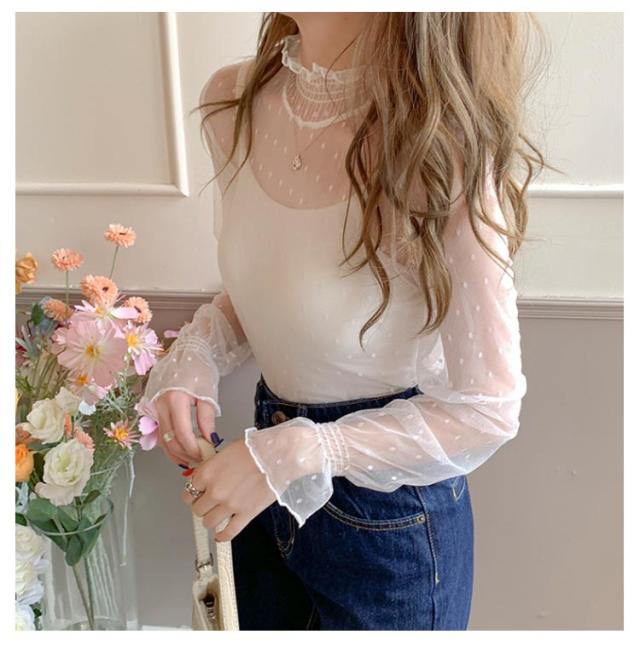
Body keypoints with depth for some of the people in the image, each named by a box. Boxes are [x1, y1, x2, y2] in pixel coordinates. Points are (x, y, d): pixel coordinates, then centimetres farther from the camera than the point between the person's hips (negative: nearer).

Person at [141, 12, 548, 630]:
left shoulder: (441, 157, -29)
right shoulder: (234, 99, -10)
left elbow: (486, 411, -20)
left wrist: (294, 455, -24)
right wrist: (193, 355, -11)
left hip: (388, 518, -5)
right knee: (255, 624, 28)